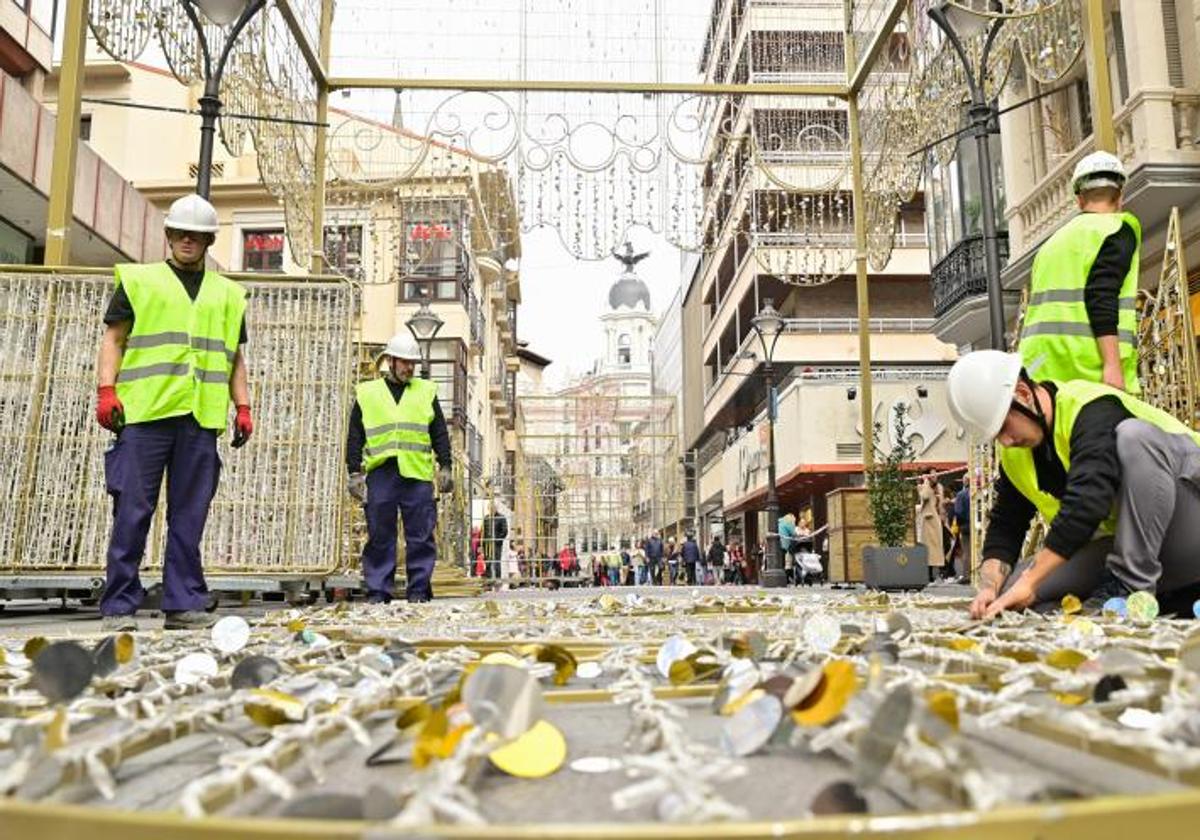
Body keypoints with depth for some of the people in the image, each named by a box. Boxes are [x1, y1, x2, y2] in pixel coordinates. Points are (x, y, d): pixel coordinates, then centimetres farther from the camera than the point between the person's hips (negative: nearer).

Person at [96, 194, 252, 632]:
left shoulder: (229, 294, 21)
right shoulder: (138, 280, 13)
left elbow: (235, 358, 22)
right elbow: (113, 339, 8)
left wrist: (243, 407, 10)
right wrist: (106, 389, -6)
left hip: (201, 418, 2)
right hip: (143, 413, -2)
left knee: (189, 515, 3)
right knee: (133, 512, -3)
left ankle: (183, 604, 8)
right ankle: (119, 606, 4)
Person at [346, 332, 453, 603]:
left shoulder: (426, 391, 15)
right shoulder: (366, 393, 13)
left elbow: (440, 434, 14)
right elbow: (355, 438, 12)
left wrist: (445, 467, 5)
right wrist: (355, 472, 5)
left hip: (418, 473, 0)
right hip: (380, 473, 0)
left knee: (420, 536, 1)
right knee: (379, 536, 2)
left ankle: (419, 589, 8)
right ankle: (378, 591, 9)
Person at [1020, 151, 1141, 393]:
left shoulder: (1054, 240, 23)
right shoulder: (1117, 228, 2)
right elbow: (1102, 298, -13)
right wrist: (1112, 365, -18)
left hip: (1041, 366, 7)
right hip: (1088, 365, -7)